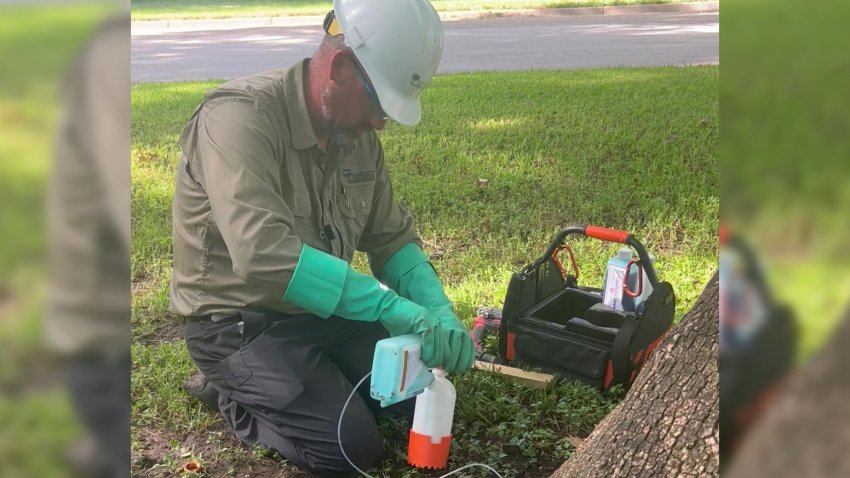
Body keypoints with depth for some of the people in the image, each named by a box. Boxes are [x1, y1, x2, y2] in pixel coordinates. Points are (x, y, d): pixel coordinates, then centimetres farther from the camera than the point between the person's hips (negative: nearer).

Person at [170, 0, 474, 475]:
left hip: (323, 309, 8)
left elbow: (391, 236, 5)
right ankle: (240, 397, 8)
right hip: (241, 322, -7)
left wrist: (439, 309, -14)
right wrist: (391, 306, -40)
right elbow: (263, 256, -40)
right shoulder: (240, 116, -28)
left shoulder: (357, 132, -3)